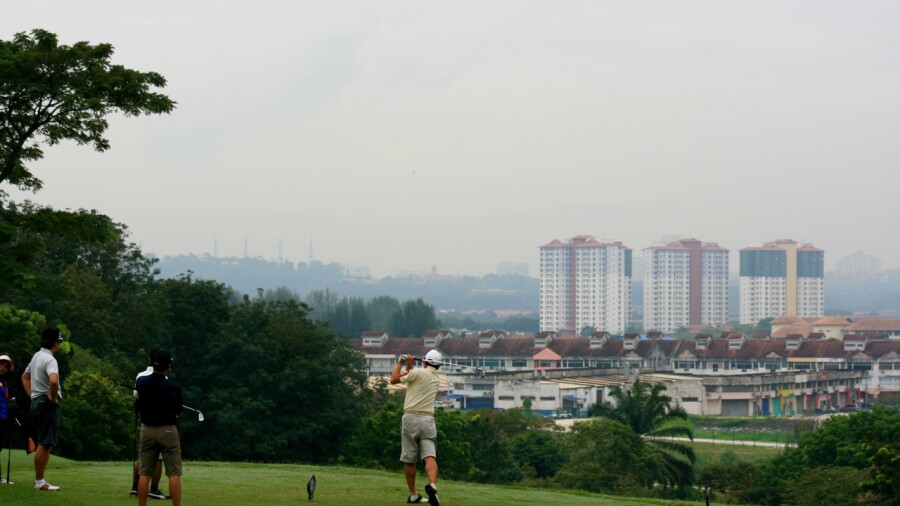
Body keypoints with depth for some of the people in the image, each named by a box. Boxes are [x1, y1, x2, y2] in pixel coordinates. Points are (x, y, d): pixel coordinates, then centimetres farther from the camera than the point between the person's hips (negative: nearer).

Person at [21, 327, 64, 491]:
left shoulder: (36, 356, 13)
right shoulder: (49, 359, -17)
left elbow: (25, 377, 27)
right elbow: (53, 380, -35)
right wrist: (53, 396, -18)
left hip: (36, 401, 10)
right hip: (48, 404, -10)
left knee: (44, 443, 16)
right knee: (45, 444, -6)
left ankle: (39, 479, 19)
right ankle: (39, 481, -5)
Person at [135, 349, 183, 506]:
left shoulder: (141, 382, -3)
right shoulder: (174, 387, -12)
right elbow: (177, 412, 3)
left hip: (147, 430, 3)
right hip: (168, 431, -3)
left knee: (145, 473, 5)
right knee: (174, 474, -1)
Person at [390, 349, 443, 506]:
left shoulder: (419, 372, -4)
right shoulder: (436, 379, 17)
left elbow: (394, 379, -3)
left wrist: (400, 363, 10)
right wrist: (409, 365, 21)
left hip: (411, 418, -3)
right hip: (428, 420, 3)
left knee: (409, 460, 9)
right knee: (430, 457, -11)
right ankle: (432, 485, -37)